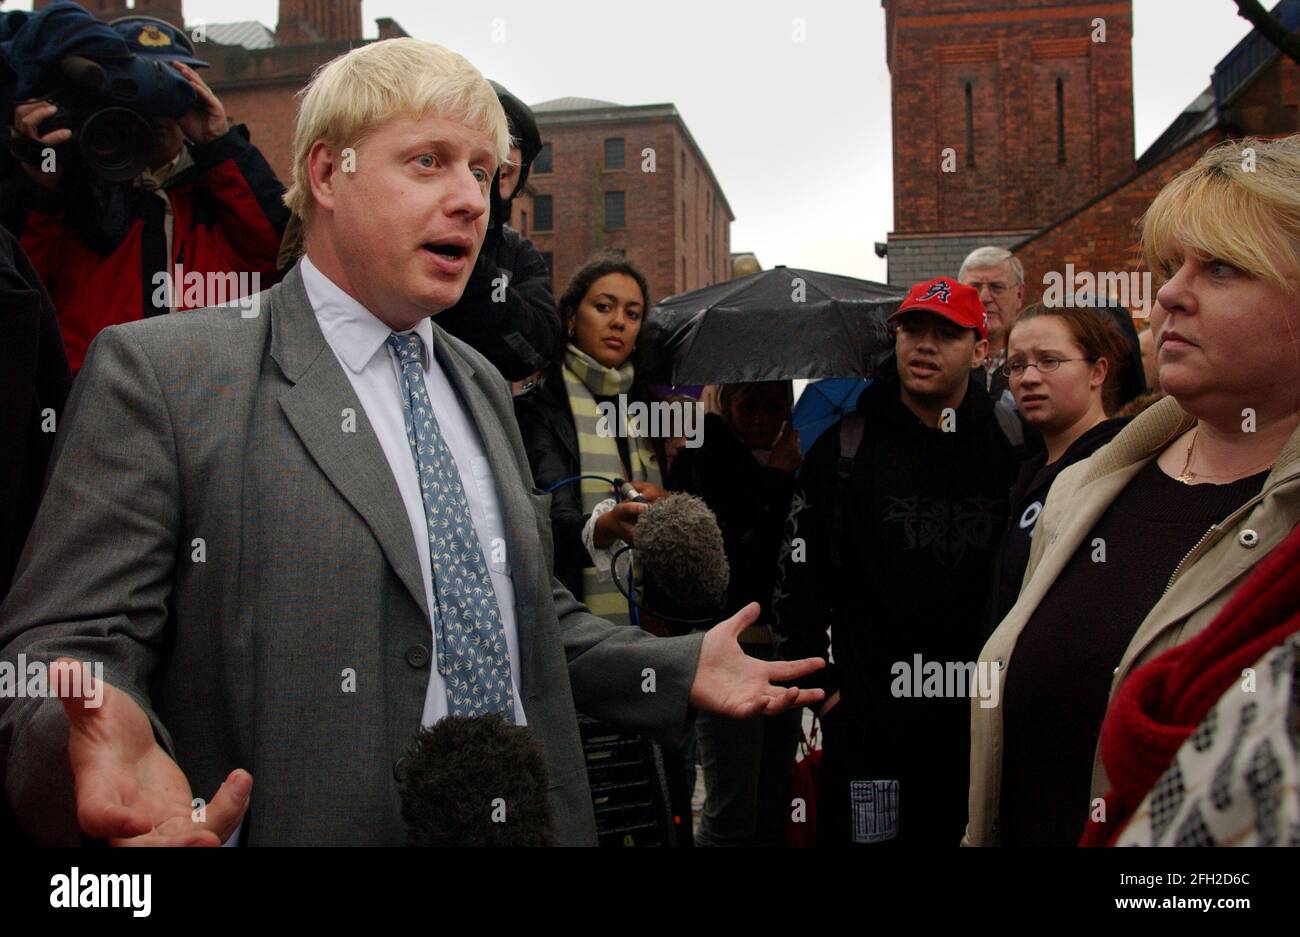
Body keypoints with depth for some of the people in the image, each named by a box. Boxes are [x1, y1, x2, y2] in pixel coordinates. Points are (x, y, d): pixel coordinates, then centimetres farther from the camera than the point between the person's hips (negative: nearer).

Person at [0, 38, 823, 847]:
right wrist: (110, 740, -34)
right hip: (313, 826, -6)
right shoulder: (160, 373, -9)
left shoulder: (484, 386, 12)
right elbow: (66, 641, -13)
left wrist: (684, 670, 8)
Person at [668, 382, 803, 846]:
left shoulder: (778, 465, 14)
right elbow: (742, 557, -15)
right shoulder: (702, 461, -5)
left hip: (781, 647, 7)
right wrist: (778, 478, -13)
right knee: (732, 813, -8)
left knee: (772, 812, 12)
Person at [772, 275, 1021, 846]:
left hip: (980, 715, 2)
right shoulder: (844, 450, -1)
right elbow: (797, 574, 1)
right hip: (868, 717, -2)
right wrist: (813, 680, -3)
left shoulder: (1007, 452, 3)